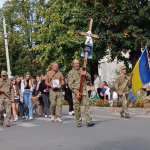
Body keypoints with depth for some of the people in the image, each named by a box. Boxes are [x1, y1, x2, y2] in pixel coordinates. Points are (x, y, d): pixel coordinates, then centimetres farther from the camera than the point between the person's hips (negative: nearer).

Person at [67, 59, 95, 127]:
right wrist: (76, 92, -13)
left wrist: (85, 74, -10)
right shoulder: (70, 73, 4)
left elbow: (89, 78, 12)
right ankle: (79, 122, 13)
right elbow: (70, 84, -3)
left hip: (84, 91, 2)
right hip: (75, 92, -2)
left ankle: (88, 121, -14)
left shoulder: (82, 71, 15)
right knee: (77, 108, 2)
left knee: (87, 105, -11)